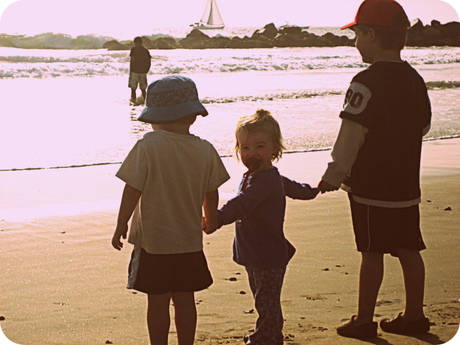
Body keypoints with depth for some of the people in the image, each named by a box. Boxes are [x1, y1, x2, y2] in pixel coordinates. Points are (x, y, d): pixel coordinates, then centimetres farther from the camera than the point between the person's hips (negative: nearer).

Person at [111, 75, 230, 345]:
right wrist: (211, 220, 26)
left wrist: (121, 226, -1)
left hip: (153, 241, -4)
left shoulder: (147, 147, -16)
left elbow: (132, 190, -13)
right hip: (190, 240, 4)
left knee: (158, 302, 6)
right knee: (185, 300, 14)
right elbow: (211, 194, 7)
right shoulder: (205, 150, -4)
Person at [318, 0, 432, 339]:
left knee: (372, 253, 0)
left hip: (370, 187, -7)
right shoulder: (415, 80, 9)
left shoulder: (367, 82, -17)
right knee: (408, 251, 11)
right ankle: (414, 315, 19)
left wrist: (334, 175, -12)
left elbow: (352, 134, -19)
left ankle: (364, 320, 8)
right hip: (406, 184, 7)